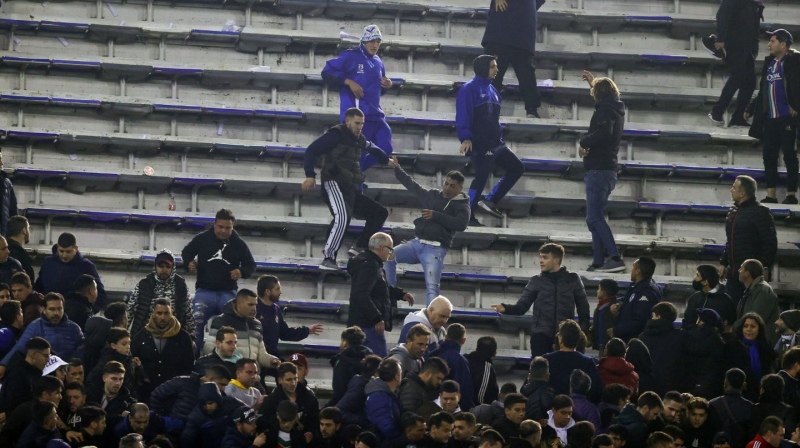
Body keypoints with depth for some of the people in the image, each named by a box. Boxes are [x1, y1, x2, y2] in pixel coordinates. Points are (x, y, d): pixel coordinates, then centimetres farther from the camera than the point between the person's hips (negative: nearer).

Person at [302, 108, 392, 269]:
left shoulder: (359, 140, 23)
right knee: (343, 217, -35)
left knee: (380, 213, 12)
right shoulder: (336, 135, -3)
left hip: (351, 189, 10)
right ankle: (328, 259, -38)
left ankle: (359, 248, 5)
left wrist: (387, 160, 50)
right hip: (335, 185, -10)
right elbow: (312, 151, -11)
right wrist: (310, 175, -22)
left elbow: (372, 148, 48)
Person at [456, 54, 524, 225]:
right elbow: (463, 116, -17)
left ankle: (490, 202, 12)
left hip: (495, 144, 9)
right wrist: (465, 138, -26)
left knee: (517, 168, 8)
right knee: (482, 176, -11)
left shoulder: (491, 89, 17)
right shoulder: (470, 89, -9)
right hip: (479, 144, -9)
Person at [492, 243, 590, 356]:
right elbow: (522, 306, 0)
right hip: (541, 335, 0)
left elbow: (583, 307, 8)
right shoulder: (536, 281, 5)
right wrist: (505, 308, -20)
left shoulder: (572, 280, 4)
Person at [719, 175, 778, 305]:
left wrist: (765, 268, -18)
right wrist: (723, 263, 19)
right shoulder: (733, 212, 16)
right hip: (734, 274, 8)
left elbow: (770, 242, -14)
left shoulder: (760, 212, -10)